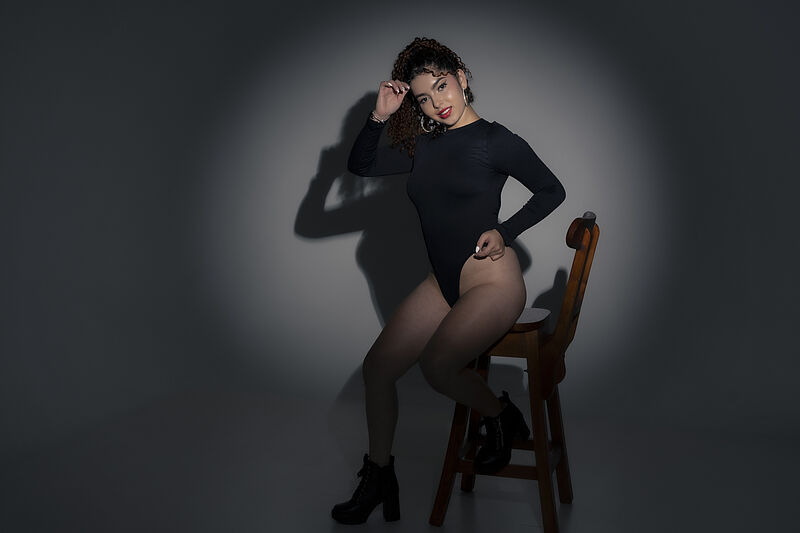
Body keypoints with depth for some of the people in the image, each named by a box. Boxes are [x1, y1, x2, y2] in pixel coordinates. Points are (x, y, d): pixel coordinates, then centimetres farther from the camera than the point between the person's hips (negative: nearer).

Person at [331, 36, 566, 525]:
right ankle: (379, 476, 12)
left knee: (437, 365, -26)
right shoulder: (425, 145, 9)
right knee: (377, 366, -3)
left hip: (493, 282, -6)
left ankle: (502, 417, 3)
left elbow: (552, 191, 1)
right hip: (444, 284, 7)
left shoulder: (495, 141, -8)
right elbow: (360, 166, 10)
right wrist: (380, 117, -4)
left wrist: (504, 232, -9)